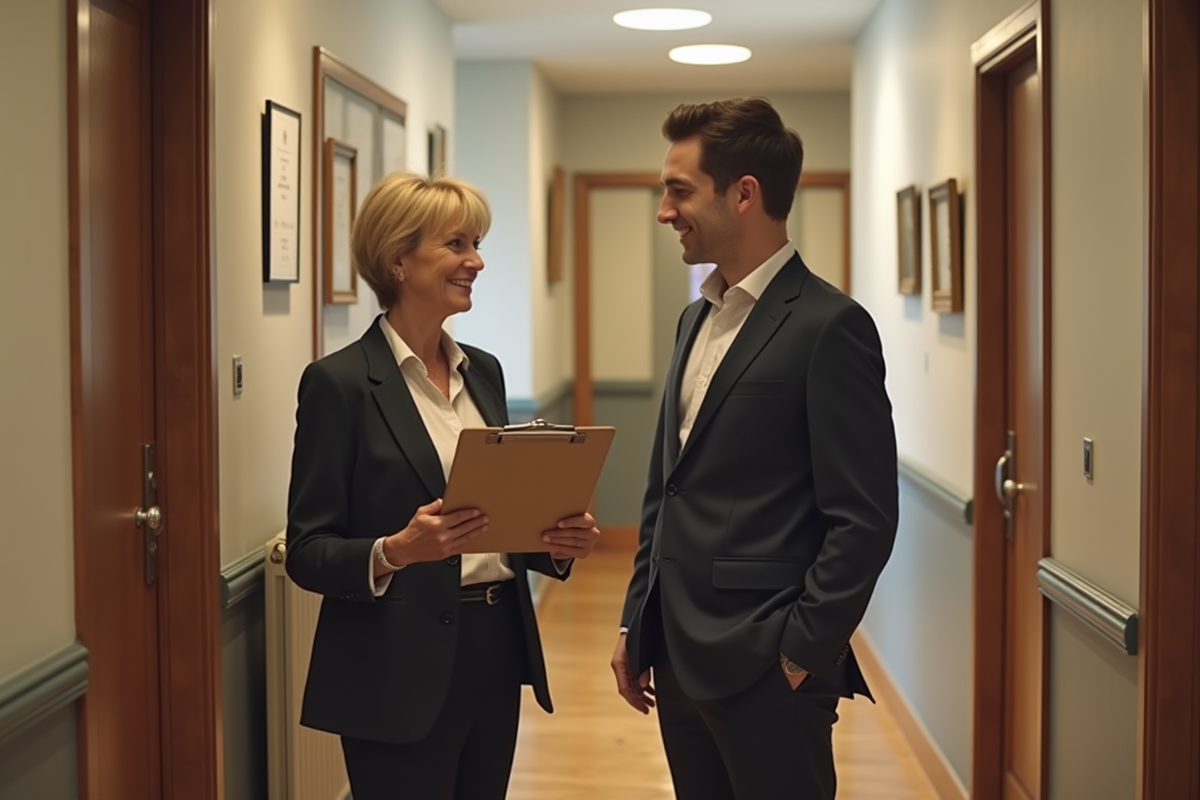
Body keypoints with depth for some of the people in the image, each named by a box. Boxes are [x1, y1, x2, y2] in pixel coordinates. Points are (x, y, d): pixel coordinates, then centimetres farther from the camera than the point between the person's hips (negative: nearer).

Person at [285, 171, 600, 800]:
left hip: (495, 651, 7)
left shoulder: (483, 370, 10)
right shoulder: (340, 381, -10)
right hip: (403, 670, -6)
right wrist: (395, 550, -28)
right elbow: (307, 553, -10)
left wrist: (558, 542, -4)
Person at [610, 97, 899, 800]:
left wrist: (802, 654, -14)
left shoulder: (829, 327, -12)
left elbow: (864, 520, -15)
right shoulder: (697, 320, 13)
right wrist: (636, 624, 15)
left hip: (765, 669, -7)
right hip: (679, 657, 7)